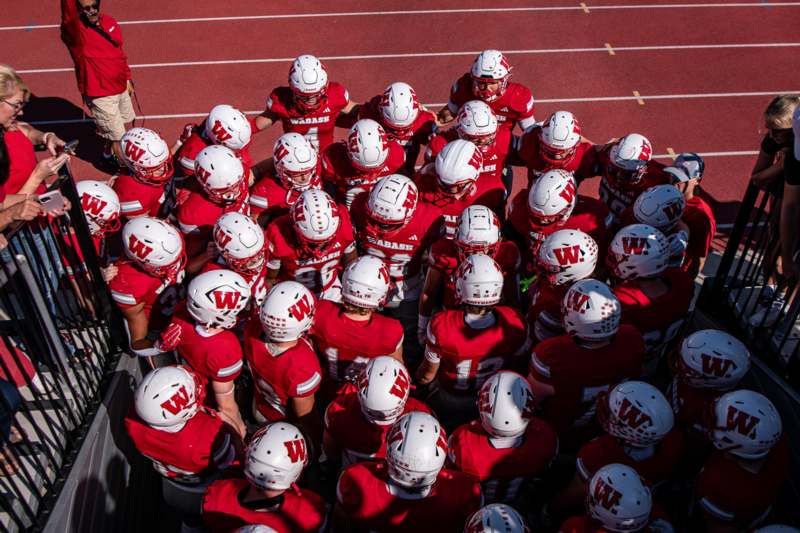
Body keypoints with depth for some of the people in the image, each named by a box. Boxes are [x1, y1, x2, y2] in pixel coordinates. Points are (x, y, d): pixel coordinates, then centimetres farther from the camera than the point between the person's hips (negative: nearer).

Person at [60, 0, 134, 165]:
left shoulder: (109, 22, 0)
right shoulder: (74, 30, -21)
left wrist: (127, 78, 15)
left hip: (121, 87, 7)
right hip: (100, 94, -7)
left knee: (124, 124, 25)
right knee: (118, 136, 2)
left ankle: (109, 152, 51)